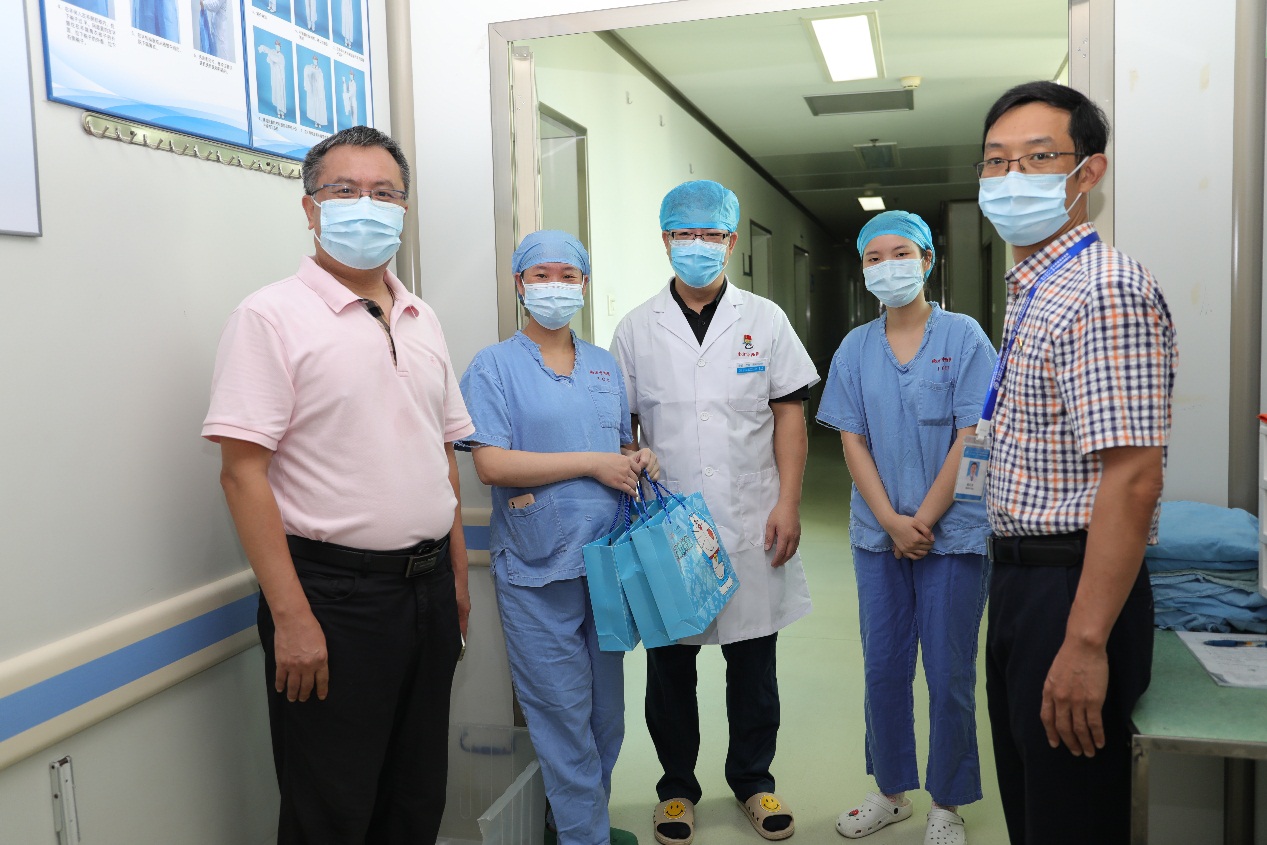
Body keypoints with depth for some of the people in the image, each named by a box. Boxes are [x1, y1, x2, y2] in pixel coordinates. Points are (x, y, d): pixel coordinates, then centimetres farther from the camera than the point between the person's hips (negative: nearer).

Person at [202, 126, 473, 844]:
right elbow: (243, 471, -15)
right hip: (334, 593, -6)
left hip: (428, 588, 6)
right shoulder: (273, 316, -9)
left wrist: (458, 576, 13)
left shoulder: (423, 321, 11)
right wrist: (292, 617, -19)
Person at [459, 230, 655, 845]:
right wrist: (593, 462, -16)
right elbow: (491, 464, -15)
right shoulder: (495, 367, -4)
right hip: (537, 568, -5)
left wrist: (640, 459, -1)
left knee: (607, 706, 15)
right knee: (564, 712, 2)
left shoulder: (605, 366, 13)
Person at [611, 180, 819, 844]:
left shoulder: (764, 320, 5)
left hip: (751, 524, 0)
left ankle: (753, 779, 32)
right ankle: (676, 786, 30)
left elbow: (789, 415, 3)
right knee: (669, 663, 11)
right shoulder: (636, 329, 4)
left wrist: (788, 503, -5)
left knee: (753, 662, 11)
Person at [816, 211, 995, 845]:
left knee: (949, 673, 5)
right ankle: (891, 791, 30)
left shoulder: (963, 337, -4)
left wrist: (922, 521, -12)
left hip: (952, 531, -3)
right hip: (878, 533, 3)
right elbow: (853, 442, 2)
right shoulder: (855, 349, 6)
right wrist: (891, 523, -9)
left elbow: (970, 439, -9)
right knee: (883, 667, 12)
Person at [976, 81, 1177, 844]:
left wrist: (1086, 643, -26)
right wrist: (1015, 596, 16)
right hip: (1020, 580, 9)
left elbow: (1131, 479, -24)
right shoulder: (1034, 291, 14)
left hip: (1075, 588, -9)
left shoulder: (1107, 290, -17)